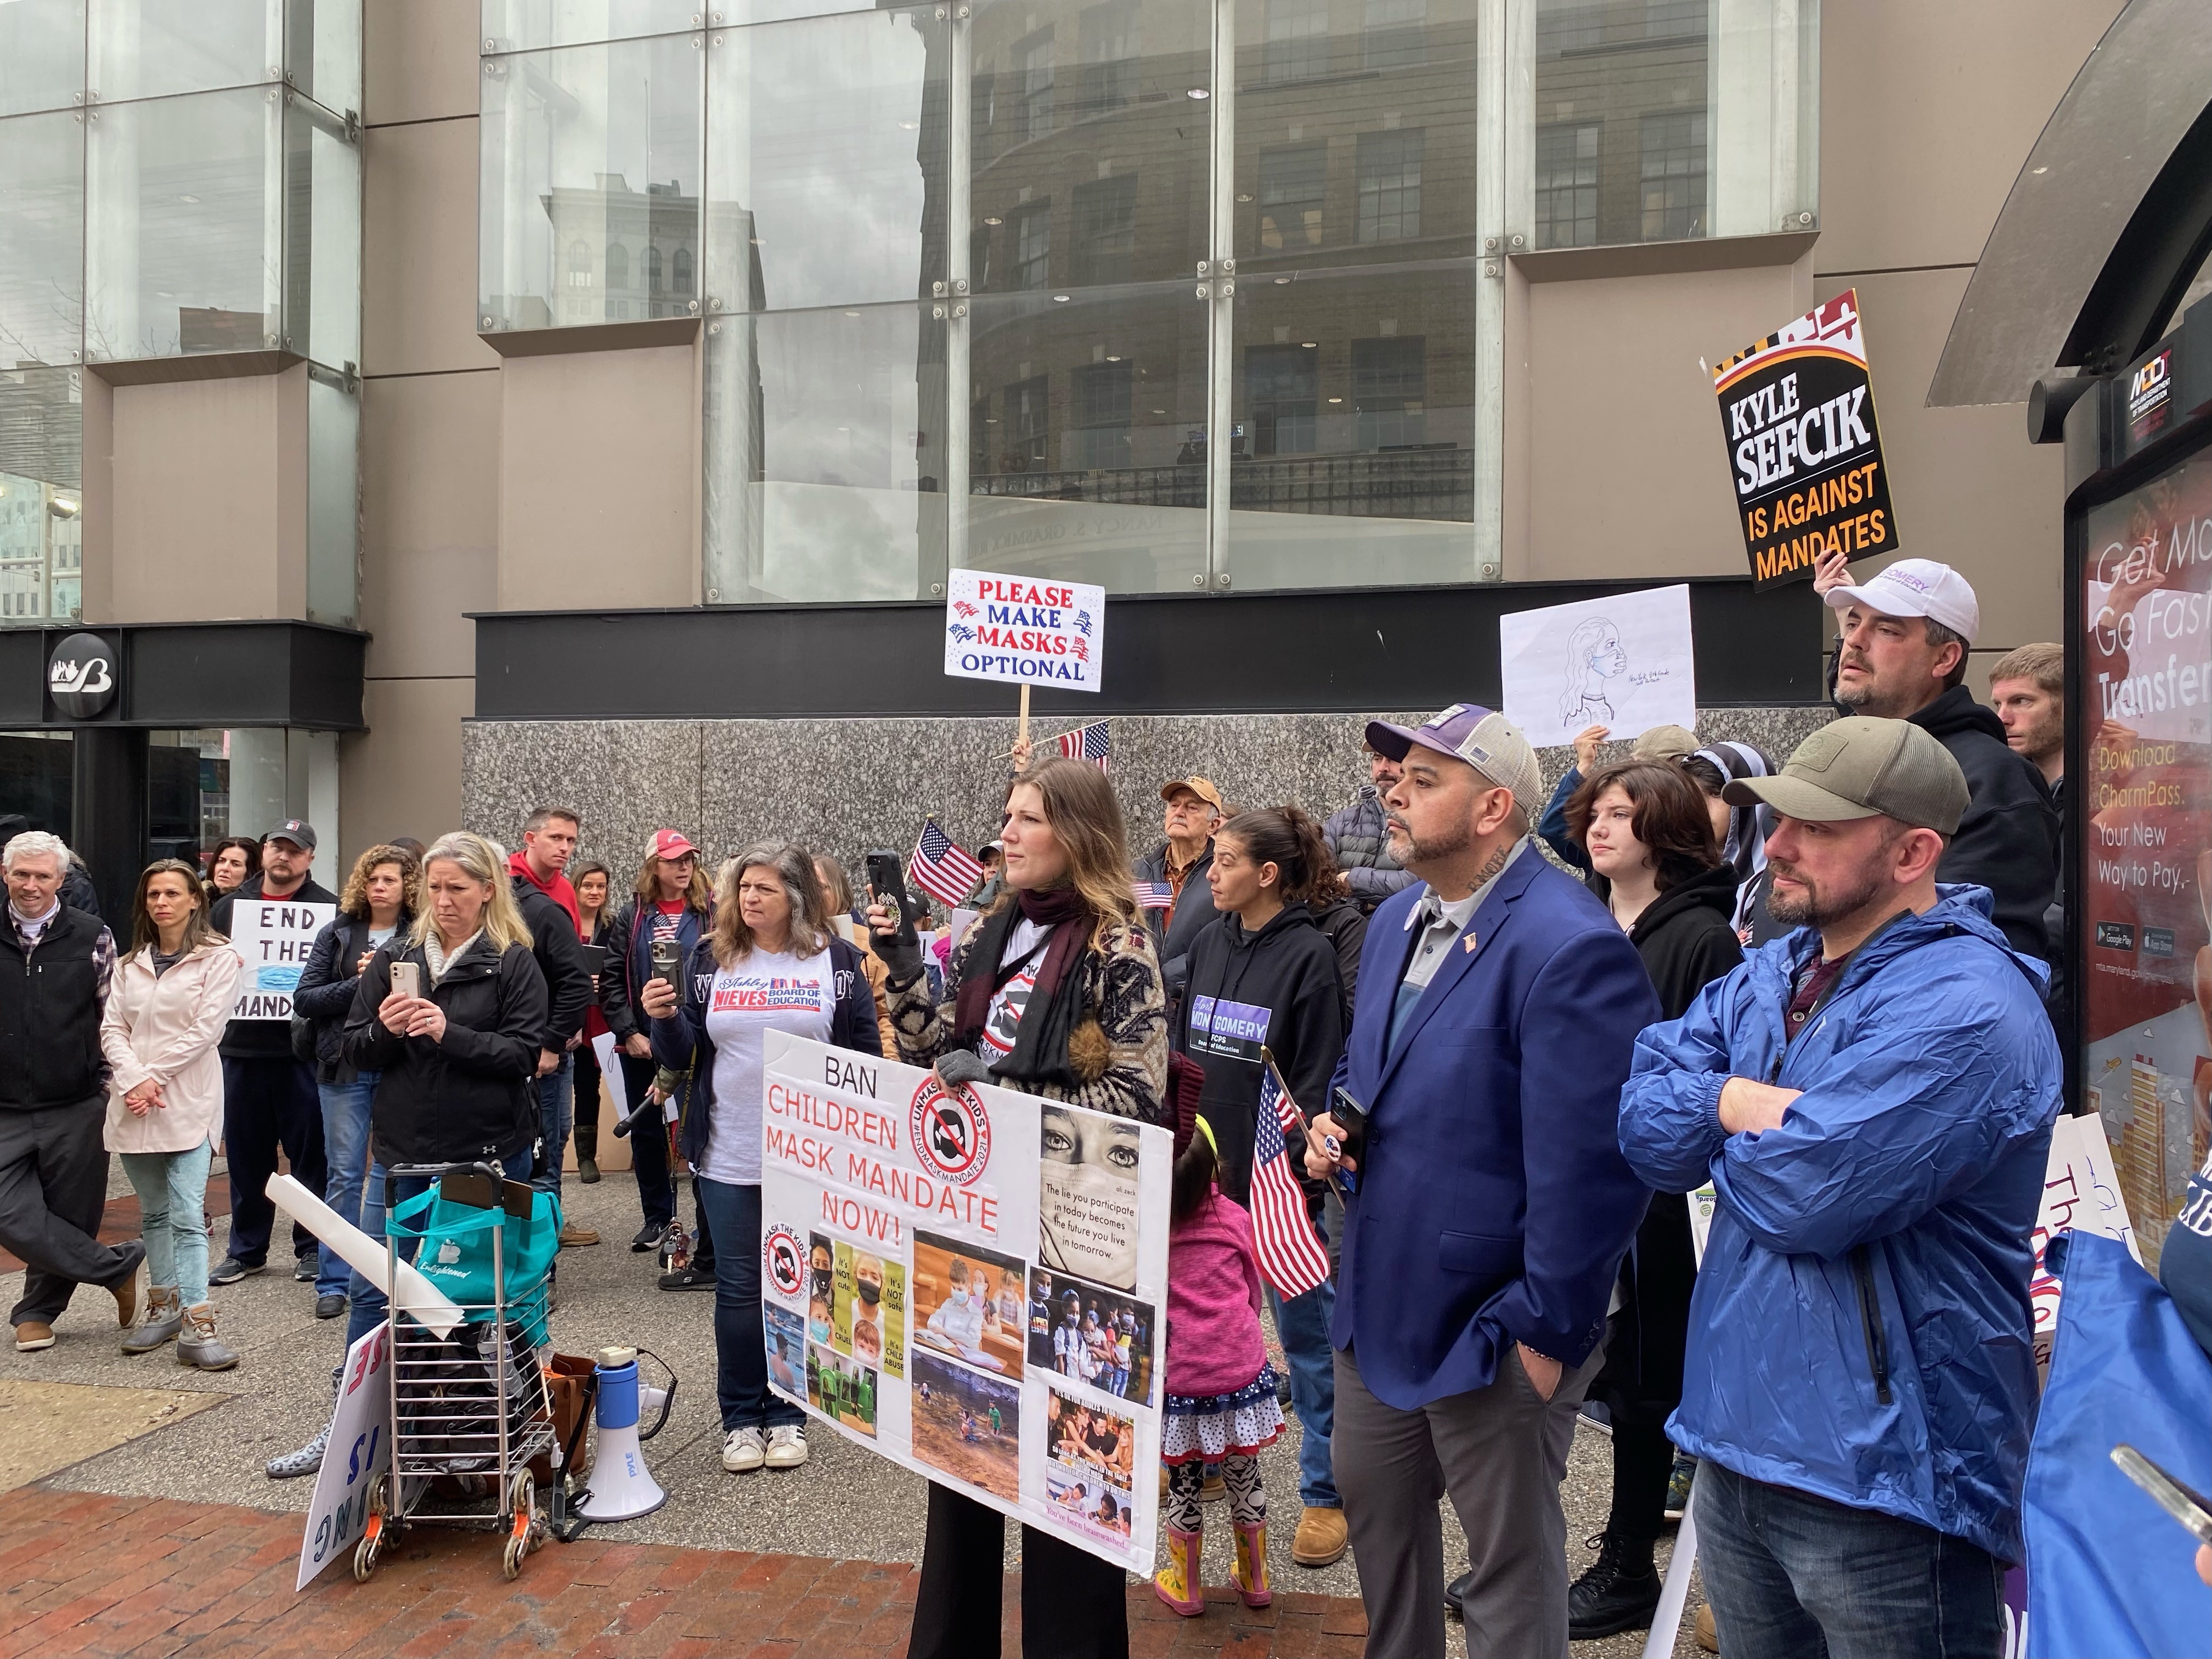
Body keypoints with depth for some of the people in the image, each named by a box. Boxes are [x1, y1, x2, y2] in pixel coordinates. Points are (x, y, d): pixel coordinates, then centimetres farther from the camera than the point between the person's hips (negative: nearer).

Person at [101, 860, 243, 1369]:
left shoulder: (218, 959, -2)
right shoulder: (131, 964, 14)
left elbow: (204, 1031, -9)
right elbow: (112, 1028, 6)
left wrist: (153, 1077, -12)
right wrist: (133, 1079, -11)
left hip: (188, 1103, -5)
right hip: (133, 1107, 5)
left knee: (187, 1216, -11)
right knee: (154, 1213, 15)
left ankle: (197, 1326, -12)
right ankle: (164, 1308, 26)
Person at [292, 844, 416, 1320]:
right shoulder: (338, 933, 6)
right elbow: (304, 999, 1)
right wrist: (357, 984, -11)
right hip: (347, 1067, 1)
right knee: (344, 1173, 3)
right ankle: (334, 1282, 12)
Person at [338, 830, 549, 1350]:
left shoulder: (514, 963, -3)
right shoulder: (394, 957, 9)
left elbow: (524, 1056, -10)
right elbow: (354, 1051, 9)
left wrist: (448, 1033, -22)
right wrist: (384, 1031, -13)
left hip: (486, 1154, -3)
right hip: (401, 1151, 3)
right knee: (372, 1289, 8)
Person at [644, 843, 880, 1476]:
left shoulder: (836, 960, -2)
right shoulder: (711, 958, 3)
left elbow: (865, 1056, 1)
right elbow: (682, 1056, 5)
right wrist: (664, 1018, -15)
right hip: (727, 1159, 1)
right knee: (737, 1290, 8)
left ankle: (787, 1415, 25)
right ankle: (741, 1418, 24)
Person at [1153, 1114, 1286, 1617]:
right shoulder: (1235, 1217, -7)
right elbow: (1254, 1292, 7)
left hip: (1177, 1379, -2)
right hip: (1240, 1368, 2)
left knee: (1183, 1483, 15)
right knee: (1244, 1478, 19)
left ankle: (1184, 1586, 30)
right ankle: (1255, 1579, 35)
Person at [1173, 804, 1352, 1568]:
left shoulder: (1310, 954, -13)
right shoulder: (1209, 943, 6)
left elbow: (1318, 1079, -14)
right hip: (1207, 1173, 6)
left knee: (1305, 1334, 6)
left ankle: (1326, 1492, 20)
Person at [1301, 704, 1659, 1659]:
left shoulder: (1570, 948, -24)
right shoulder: (1395, 922, 6)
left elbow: (1587, 1168, -24)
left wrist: (1548, 1331, -19)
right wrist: (1333, 1127, 0)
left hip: (1492, 1329, -8)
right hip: (1379, 1305, 8)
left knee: (1511, 1570, 13)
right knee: (1374, 1511, 24)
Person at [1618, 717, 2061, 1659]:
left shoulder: (1962, 1007, -20)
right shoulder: (1772, 973, 7)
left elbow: (1801, 1194, -27)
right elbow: (1640, 1123, 0)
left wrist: (1723, 1124, -8)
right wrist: (1744, 1105, -18)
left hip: (1883, 1481, -8)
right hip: (1736, 1442, 8)